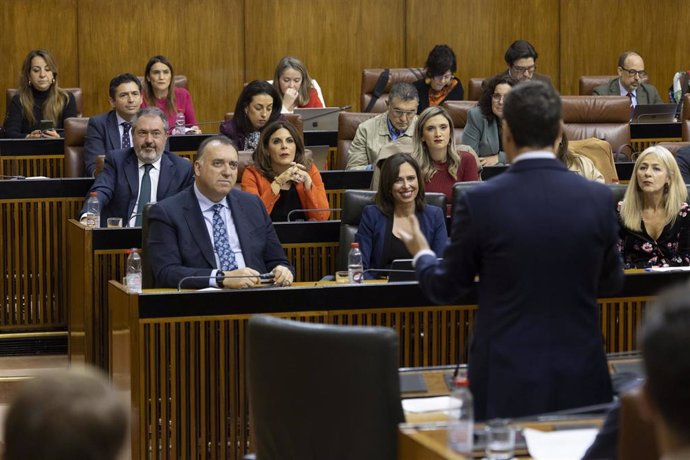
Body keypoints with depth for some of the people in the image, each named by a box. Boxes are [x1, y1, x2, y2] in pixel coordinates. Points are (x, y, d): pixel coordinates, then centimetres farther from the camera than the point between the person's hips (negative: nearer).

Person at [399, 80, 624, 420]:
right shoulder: (597, 198, -4)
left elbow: (445, 289, 1)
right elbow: (611, 283, 11)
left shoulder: (480, 201, -11)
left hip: (509, 383, -2)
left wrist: (422, 255, 23)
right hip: (580, 380, 2)